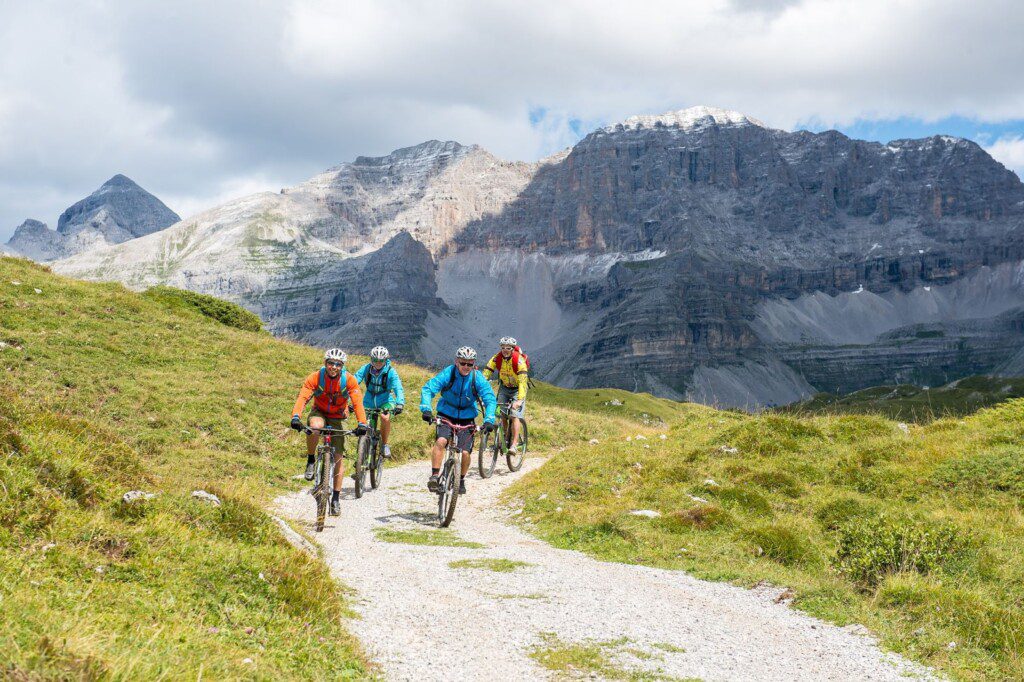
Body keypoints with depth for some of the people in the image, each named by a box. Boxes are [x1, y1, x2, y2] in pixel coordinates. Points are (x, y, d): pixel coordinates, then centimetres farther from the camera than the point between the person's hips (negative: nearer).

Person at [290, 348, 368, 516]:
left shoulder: (349, 380, -20)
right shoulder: (315, 378, -22)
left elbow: (358, 402, -27)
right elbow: (302, 397, -32)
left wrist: (362, 423, -42)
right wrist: (296, 417, -50)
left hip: (338, 418, 1)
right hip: (319, 413, -1)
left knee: (338, 457, -4)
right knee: (315, 426, -38)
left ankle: (336, 498, 8)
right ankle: (310, 460, -14)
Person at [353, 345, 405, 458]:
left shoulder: (390, 372, -19)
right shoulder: (366, 369, -14)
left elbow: (398, 388, -29)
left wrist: (400, 403, -46)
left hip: (385, 402, -2)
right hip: (369, 402, 2)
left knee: (385, 418, -30)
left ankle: (384, 445, -8)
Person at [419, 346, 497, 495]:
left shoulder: (478, 378, -13)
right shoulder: (447, 374, -16)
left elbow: (490, 400, -17)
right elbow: (428, 389, -24)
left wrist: (488, 420, -32)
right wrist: (426, 409, -40)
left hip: (466, 418, 1)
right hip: (446, 415, -1)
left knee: (465, 453, -8)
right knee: (441, 441, -28)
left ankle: (461, 480, 20)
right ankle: (434, 476, -20)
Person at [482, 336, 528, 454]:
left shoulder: (519, 359, -29)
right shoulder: (497, 358, -17)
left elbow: (523, 381, -37)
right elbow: (486, 374, -22)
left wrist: (520, 400, -48)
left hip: (518, 388, -4)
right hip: (504, 387, 4)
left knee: (515, 415, -17)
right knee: (501, 415, -1)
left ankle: (514, 445, -20)